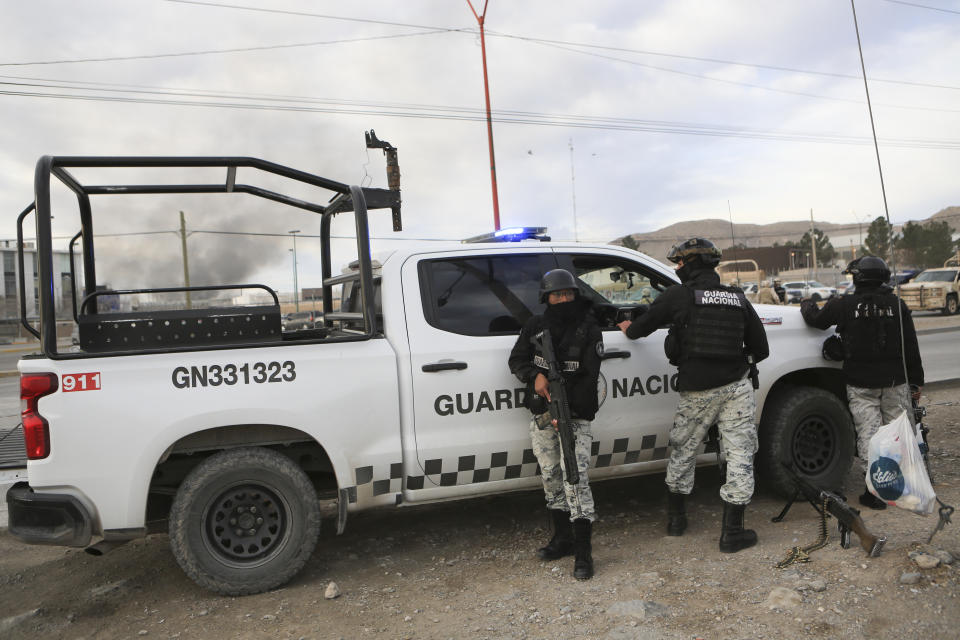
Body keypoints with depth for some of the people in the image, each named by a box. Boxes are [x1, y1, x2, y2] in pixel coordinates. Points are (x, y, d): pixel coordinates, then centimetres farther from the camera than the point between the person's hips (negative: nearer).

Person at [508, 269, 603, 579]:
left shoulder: (589, 331, -5)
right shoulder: (535, 327, 6)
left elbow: (589, 378, -11)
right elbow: (516, 360, 9)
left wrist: (566, 411, -21)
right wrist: (535, 375, -13)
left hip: (574, 416, -5)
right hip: (541, 415, 5)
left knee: (575, 478, -11)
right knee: (551, 477, 13)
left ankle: (582, 552, -5)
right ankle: (562, 538, 28)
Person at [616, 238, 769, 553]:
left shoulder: (677, 295, -4)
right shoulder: (738, 298, 7)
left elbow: (640, 327, 6)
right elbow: (761, 349, 11)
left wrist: (629, 328, 28)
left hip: (696, 391, -1)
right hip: (736, 387, 2)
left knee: (683, 451, 16)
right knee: (740, 455, 6)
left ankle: (676, 518, 29)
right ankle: (732, 533, 9)